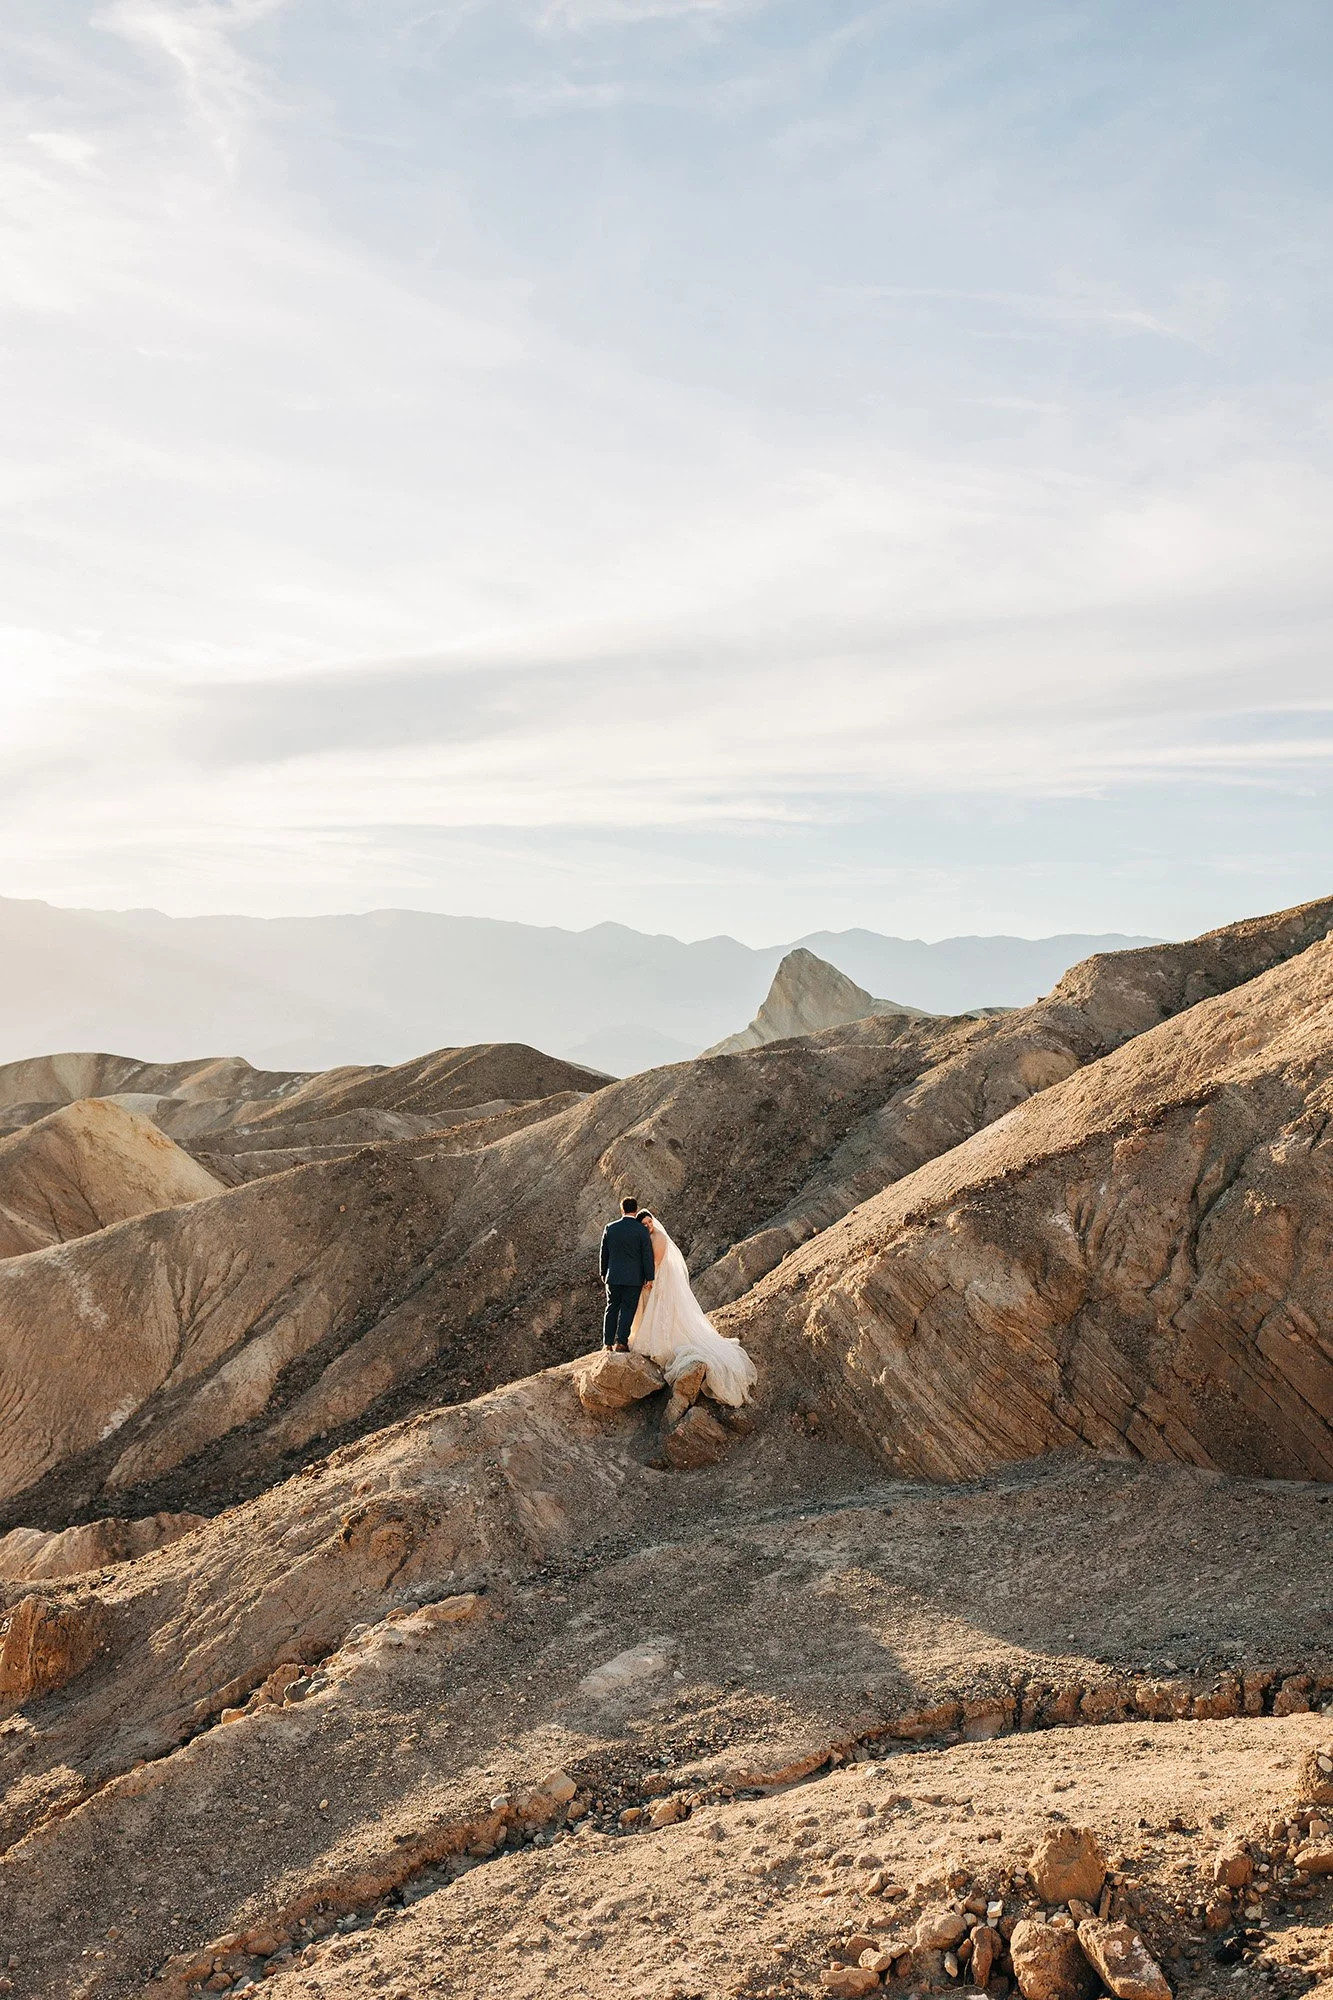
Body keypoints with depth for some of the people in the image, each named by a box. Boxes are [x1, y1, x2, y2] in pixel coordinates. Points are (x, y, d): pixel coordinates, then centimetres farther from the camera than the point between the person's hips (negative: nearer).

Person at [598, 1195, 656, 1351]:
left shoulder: (610, 1228, 0)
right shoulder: (642, 1230, -8)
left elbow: (604, 1253, 7)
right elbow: (647, 1255, -7)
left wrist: (603, 1274, 18)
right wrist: (649, 1277, -1)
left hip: (613, 1276, 3)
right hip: (634, 1278, -3)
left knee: (612, 1308, 10)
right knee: (628, 1309, 3)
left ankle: (607, 1342, 11)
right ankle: (621, 1342, -1)